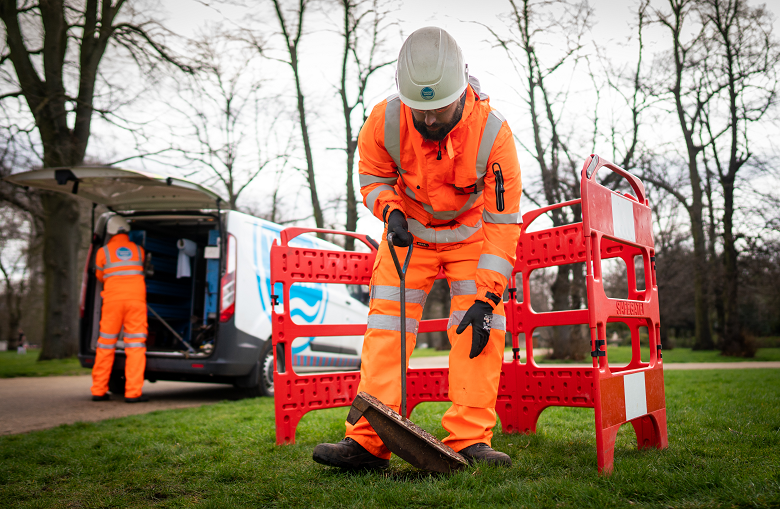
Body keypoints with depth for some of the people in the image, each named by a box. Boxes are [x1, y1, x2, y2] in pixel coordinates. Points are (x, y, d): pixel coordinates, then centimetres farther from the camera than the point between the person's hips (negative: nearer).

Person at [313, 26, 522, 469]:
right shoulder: (384, 121, -25)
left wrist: (486, 297, -29)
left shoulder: (493, 133, -29)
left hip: (472, 231, -1)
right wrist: (390, 211, -26)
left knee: (480, 325, -16)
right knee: (386, 323, -8)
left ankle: (470, 440, -8)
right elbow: (372, 177, -3)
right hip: (409, 231, 1)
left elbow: (502, 223, -24)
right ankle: (368, 442, -5)